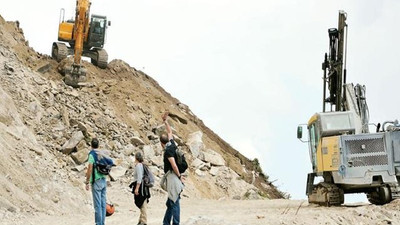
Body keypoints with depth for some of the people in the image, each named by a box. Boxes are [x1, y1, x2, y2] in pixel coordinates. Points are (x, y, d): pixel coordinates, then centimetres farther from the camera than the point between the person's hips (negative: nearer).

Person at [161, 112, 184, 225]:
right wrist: (165, 121, 33)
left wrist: (179, 176, -14)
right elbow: (170, 132, 27)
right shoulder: (172, 145, 12)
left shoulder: (168, 150, -12)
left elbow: (174, 165, -21)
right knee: (170, 203, 14)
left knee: (174, 203, -10)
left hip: (172, 177, -9)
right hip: (172, 178, 9)